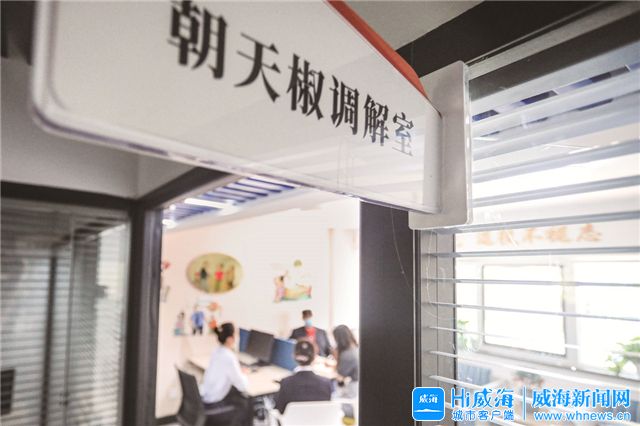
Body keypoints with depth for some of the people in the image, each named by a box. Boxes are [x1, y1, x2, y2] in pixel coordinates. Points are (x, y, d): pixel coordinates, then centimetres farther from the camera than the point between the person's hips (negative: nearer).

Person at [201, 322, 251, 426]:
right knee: (246, 404, 10)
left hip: (206, 395, 8)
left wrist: (240, 373, 5)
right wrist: (243, 375, -1)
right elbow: (243, 386, -20)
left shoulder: (216, 352, -1)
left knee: (239, 394, 22)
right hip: (214, 401, -8)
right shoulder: (229, 357, -26)